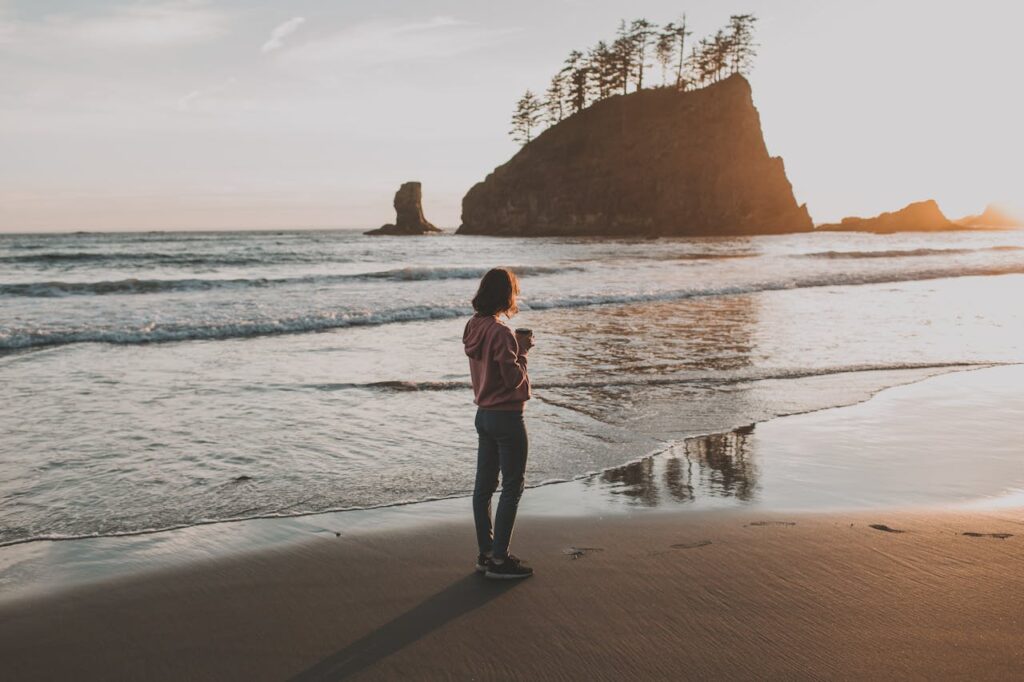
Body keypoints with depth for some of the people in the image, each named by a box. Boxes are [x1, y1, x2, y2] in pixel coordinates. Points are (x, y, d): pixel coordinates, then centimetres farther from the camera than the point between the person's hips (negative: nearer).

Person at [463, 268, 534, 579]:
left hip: (484, 413, 9)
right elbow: (514, 378, -18)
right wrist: (522, 350, -5)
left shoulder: (474, 327, 5)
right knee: (512, 487, 1)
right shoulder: (500, 332, -21)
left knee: (484, 486, 13)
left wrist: (515, 345, 7)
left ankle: (486, 553, 22)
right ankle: (499, 559, 3)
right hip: (507, 417, -9)